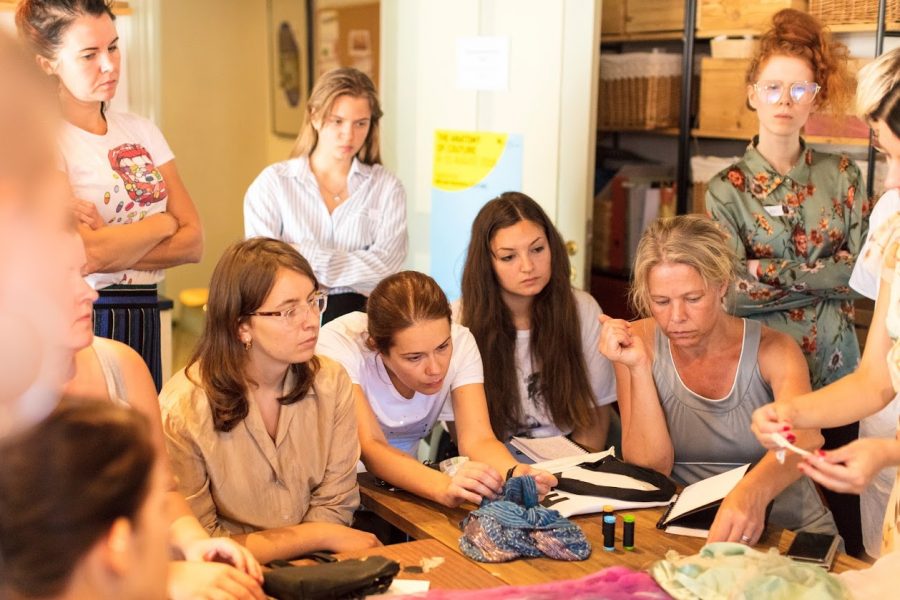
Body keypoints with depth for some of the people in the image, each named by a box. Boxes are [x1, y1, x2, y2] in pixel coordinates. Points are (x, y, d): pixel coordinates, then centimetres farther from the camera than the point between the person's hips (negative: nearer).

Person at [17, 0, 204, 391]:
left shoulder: (140, 132, 11)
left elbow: (192, 243, 3)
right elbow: (87, 256, -20)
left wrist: (112, 245, -13)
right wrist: (163, 223, -4)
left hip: (142, 323, 6)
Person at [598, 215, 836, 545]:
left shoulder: (772, 350, -7)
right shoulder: (638, 343, -5)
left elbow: (804, 439, -27)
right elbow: (649, 467, -10)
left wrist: (752, 491, -48)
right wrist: (639, 367, -21)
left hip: (788, 529, 1)